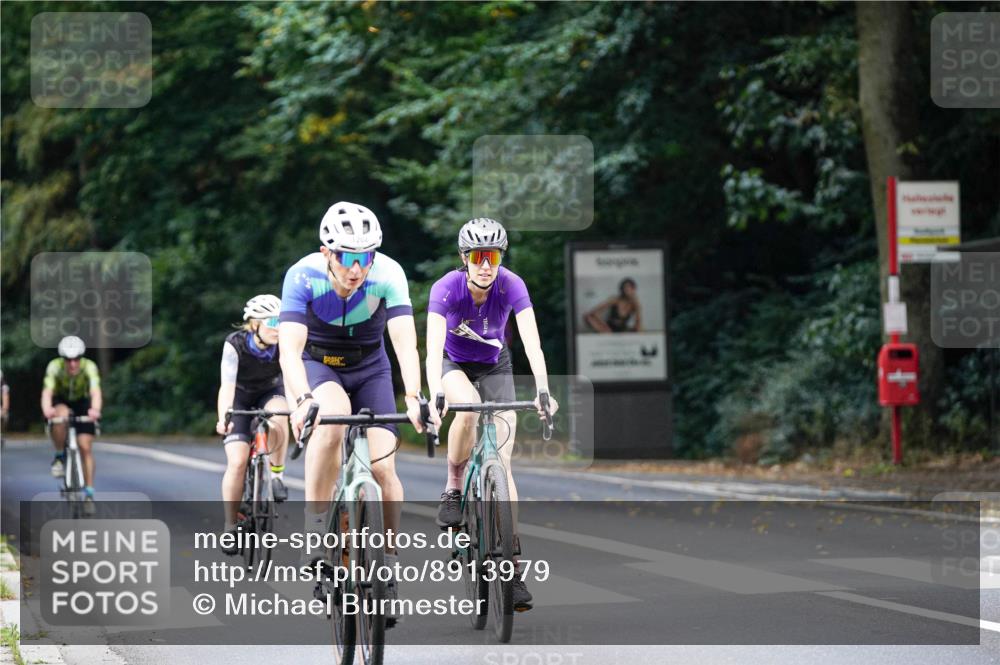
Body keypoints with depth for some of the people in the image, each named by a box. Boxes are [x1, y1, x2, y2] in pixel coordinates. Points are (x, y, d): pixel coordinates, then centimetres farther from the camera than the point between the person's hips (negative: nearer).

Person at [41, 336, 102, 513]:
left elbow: (96, 392, -44)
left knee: (85, 447, -10)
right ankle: (59, 457, -15)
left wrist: (95, 410, -65)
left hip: (82, 404, 1)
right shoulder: (54, 367, -30)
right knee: (61, 415, -36)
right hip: (61, 402, 0)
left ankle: (89, 493, 0)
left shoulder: (89, 367, -30)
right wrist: (47, 409, -63)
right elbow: (47, 392, -41)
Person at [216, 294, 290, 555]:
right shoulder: (235, 345, -28)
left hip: (270, 394, 1)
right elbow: (227, 384, -37)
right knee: (237, 462, -17)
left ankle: (277, 474, -13)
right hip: (240, 400, -1)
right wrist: (222, 418, -53)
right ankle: (230, 526, -3)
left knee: (278, 416, -37)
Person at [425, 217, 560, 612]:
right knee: (468, 406, -38)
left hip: (494, 368, 1)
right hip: (453, 365, -1)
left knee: (502, 462, -10)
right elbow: (434, 346, -39)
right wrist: (435, 394, -54)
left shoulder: (511, 286, -25)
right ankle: (453, 489, -14)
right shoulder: (447, 288, -28)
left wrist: (543, 390, -49)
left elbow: (531, 341, -34)